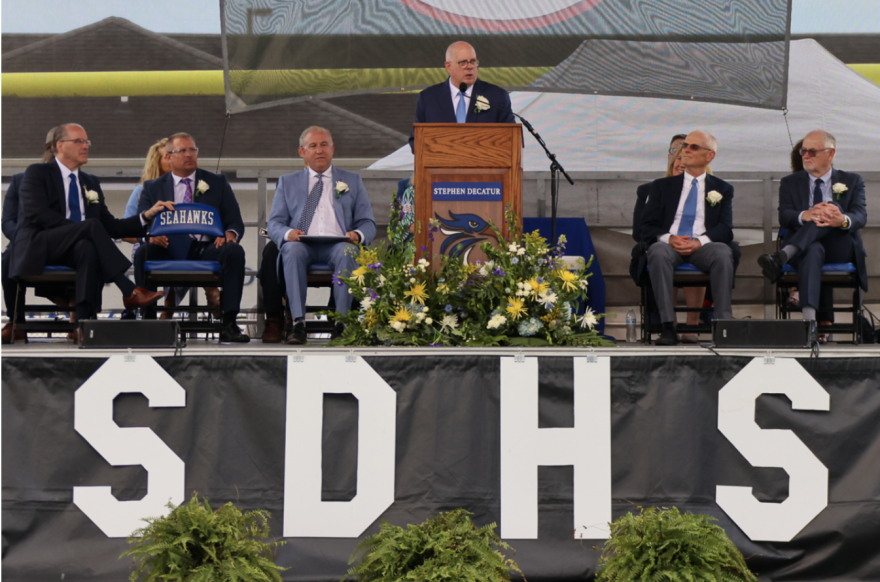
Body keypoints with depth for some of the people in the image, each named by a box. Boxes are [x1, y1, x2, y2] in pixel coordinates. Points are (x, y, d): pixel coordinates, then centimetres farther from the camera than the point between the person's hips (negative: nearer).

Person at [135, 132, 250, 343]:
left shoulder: (217, 183, 18)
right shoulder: (152, 188, 17)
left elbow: (236, 222, 12)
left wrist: (229, 234, -13)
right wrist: (151, 235, -19)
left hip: (206, 250, 0)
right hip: (168, 250, 0)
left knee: (234, 251, -31)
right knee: (143, 252, -32)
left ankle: (229, 325, -32)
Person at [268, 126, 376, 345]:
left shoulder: (352, 181, 23)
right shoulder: (287, 182, 24)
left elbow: (368, 223, 16)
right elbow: (274, 223, 14)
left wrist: (358, 235, -9)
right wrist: (288, 233, -11)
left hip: (337, 244, 0)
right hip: (302, 243, 0)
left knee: (347, 252, -37)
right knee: (292, 250, -36)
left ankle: (341, 322, -37)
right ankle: (298, 323, -40)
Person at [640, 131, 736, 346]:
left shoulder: (722, 189, 19)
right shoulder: (662, 186, 20)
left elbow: (725, 229, 4)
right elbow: (647, 227, 9)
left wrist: (699, 242, -16)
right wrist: (669, 238, -14)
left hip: (703, 247, 0)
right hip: (669, 245, 0)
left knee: (723, 252, -35)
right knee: (658, 252, -37)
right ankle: (668, 326, -40)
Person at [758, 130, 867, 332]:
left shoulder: (852, 181, 15)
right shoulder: (790, 183, 18)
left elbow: (861, 216, -4)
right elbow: (784, 217, -2)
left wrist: (843, 220, -32)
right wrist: (805, 215, -28)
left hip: (840, 249, 0)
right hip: (805, 246, 0)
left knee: (833, 208, -30)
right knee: (813, 251, -40)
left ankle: (781, 257, -48)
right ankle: (809, 319, -62)